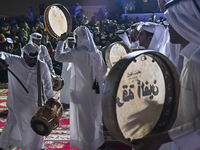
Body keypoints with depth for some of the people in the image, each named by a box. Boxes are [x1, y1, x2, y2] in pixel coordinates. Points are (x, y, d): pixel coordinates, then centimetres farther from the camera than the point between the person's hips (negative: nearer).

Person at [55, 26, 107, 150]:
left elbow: (58, 56, -14)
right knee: (95, 115, 21)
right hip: (95, 89, 6)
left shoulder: (78, 52, -17)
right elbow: (104, 70, 8)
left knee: (84, 118, 7)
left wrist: (61, 41, -4)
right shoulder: (97, 52, 1)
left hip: (82, 90, -6)